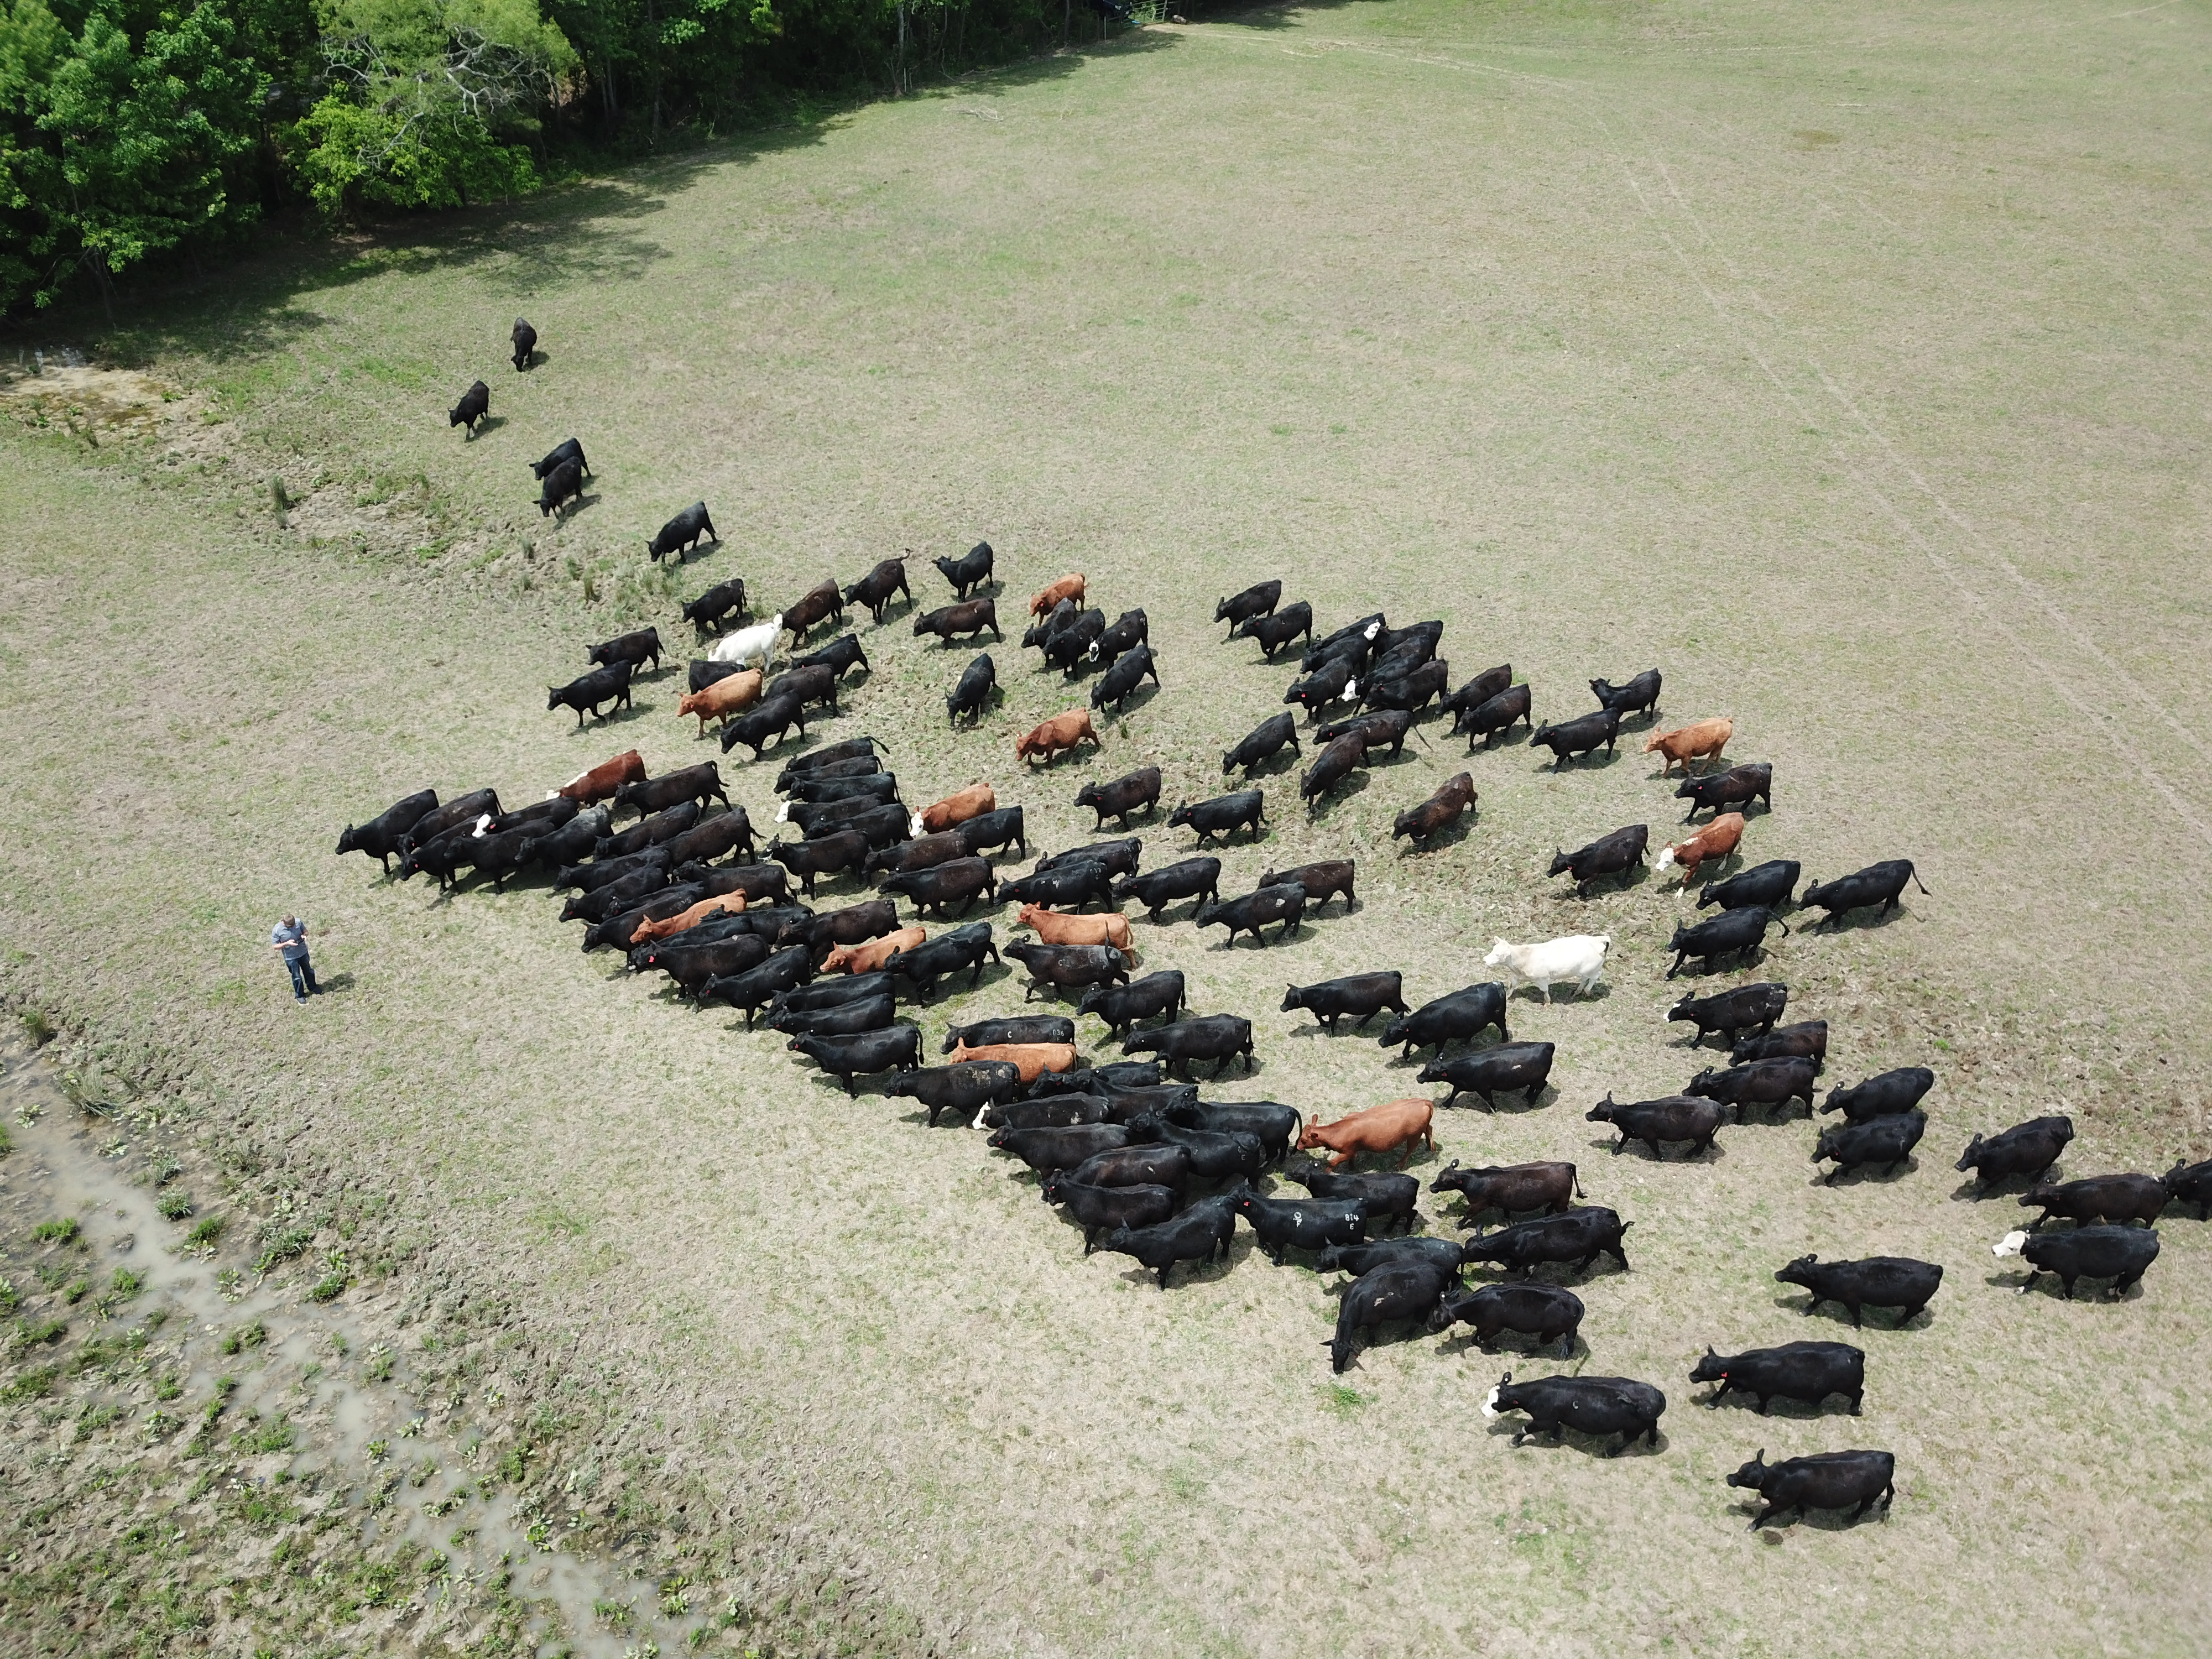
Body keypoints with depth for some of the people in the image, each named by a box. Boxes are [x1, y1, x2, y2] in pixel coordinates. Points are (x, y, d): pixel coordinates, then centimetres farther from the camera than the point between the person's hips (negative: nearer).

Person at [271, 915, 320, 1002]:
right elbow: (275, 946, -17)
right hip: (291, 958, -3)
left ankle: (312, 987, 50)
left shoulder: (298, 922, -18)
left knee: (309, 971, 25)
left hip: (304, 953, 3)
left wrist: (304, 935, -24)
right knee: (297, 977, 12)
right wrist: (287, 943, -33)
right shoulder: (276, 930, -26)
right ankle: (299, 995, 36)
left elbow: (305, 931, 0)